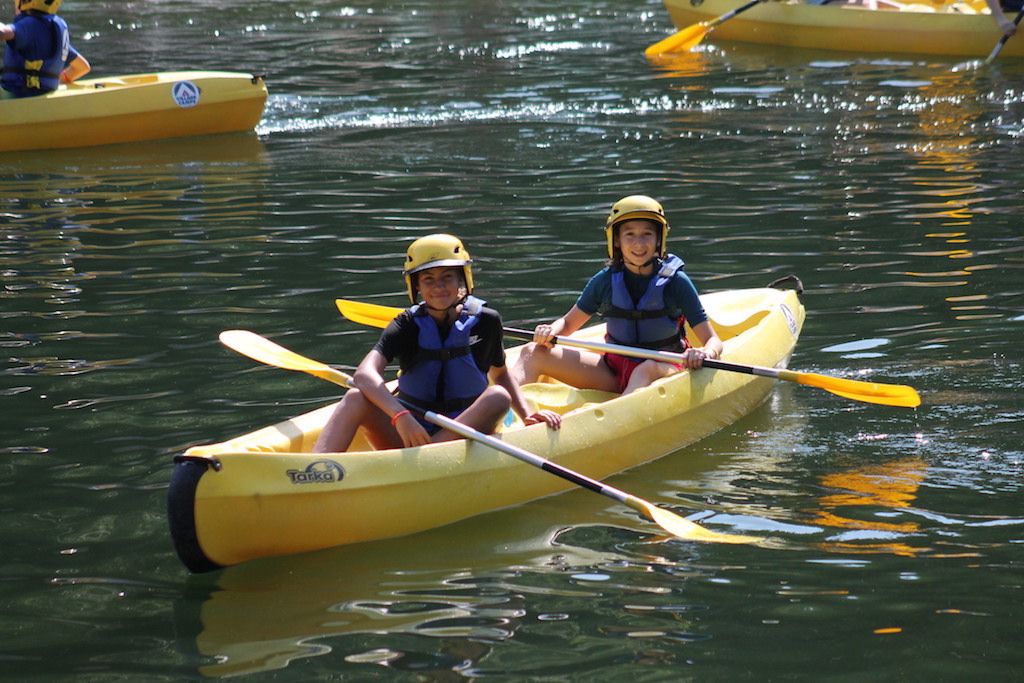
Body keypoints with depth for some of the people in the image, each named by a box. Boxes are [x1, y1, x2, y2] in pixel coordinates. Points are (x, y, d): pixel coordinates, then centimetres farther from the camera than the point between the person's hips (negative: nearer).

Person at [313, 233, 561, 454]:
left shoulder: (485, 321, 0)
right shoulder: (408, 325, -5)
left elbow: (500, 374, 18)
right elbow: (365, 374, -22)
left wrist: (527, 415, 0)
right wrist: (400, 417, -39)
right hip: (409, 434, -1)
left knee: (498, 398, -28)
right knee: (356, 399, -26)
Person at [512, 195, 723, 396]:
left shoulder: (675, 282, -8)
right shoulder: (605, 281, 0)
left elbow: (713, 341, -9)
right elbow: (568, 323, 13)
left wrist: (705, 353, -34)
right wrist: (549, 332, -11)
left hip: (663, 370, -4)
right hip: (613, 373, 4)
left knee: (647, 369, -41)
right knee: (534, 353, -11)